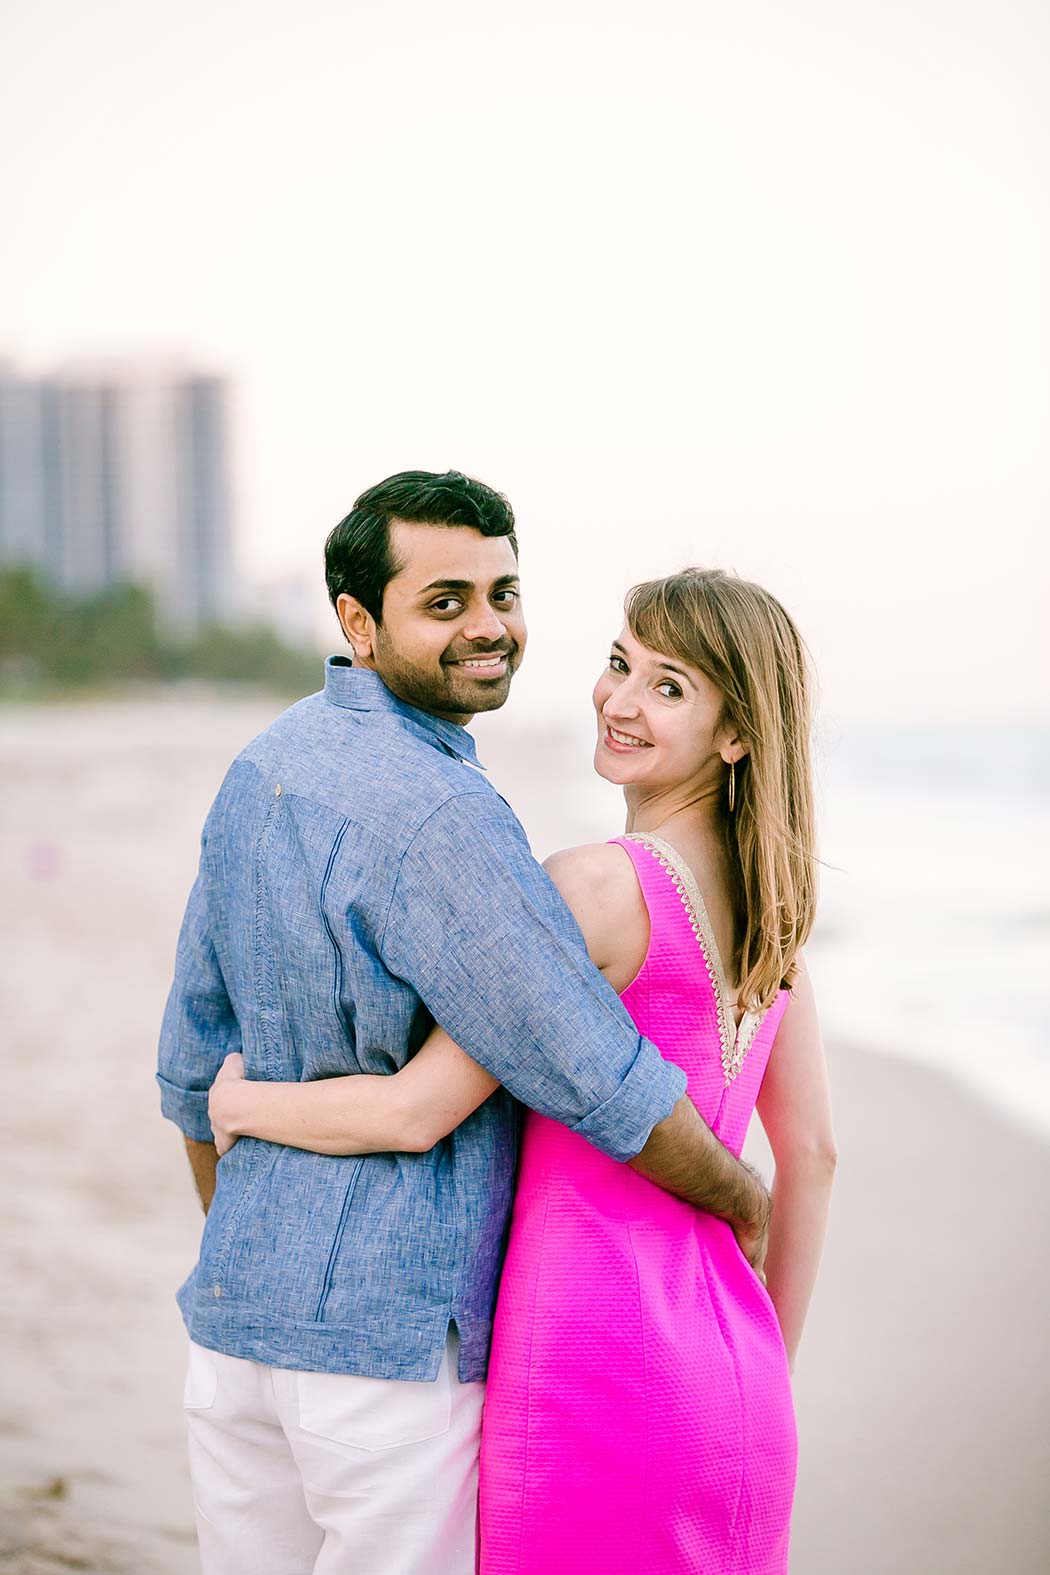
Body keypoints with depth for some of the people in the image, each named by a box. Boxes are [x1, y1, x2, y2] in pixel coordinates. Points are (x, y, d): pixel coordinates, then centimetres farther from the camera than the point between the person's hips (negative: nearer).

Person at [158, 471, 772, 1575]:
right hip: (395, 1333, -8)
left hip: (234, 1313, 9)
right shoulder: (433, 812, -21)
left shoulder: (261, 769, 7)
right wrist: (741, 1197, -1)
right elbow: (603, 1087, -20)